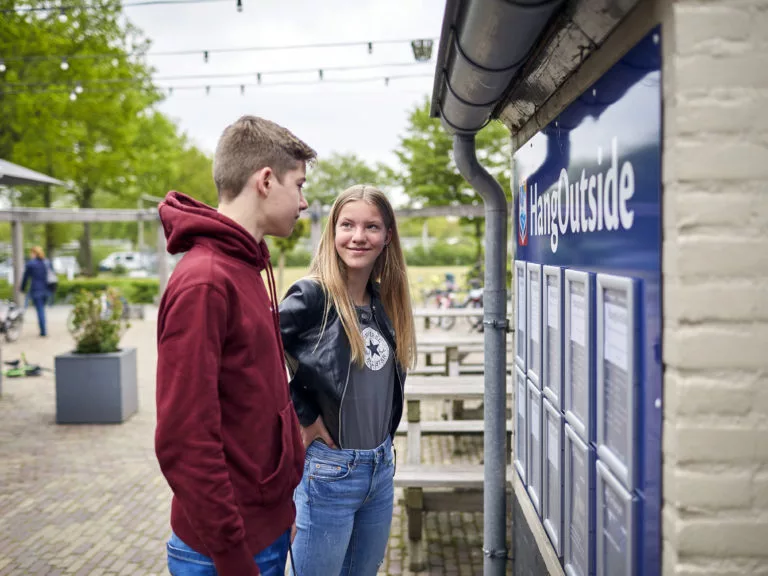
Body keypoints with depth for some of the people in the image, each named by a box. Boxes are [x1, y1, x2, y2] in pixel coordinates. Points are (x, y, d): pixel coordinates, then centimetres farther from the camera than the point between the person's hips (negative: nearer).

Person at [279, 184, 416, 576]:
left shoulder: (385, 301, 5)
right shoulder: (311, 296, -16)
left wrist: (382, 445, 8)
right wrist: (303, 417, -15)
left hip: (381, 469, 7)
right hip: (328, 470, -6)